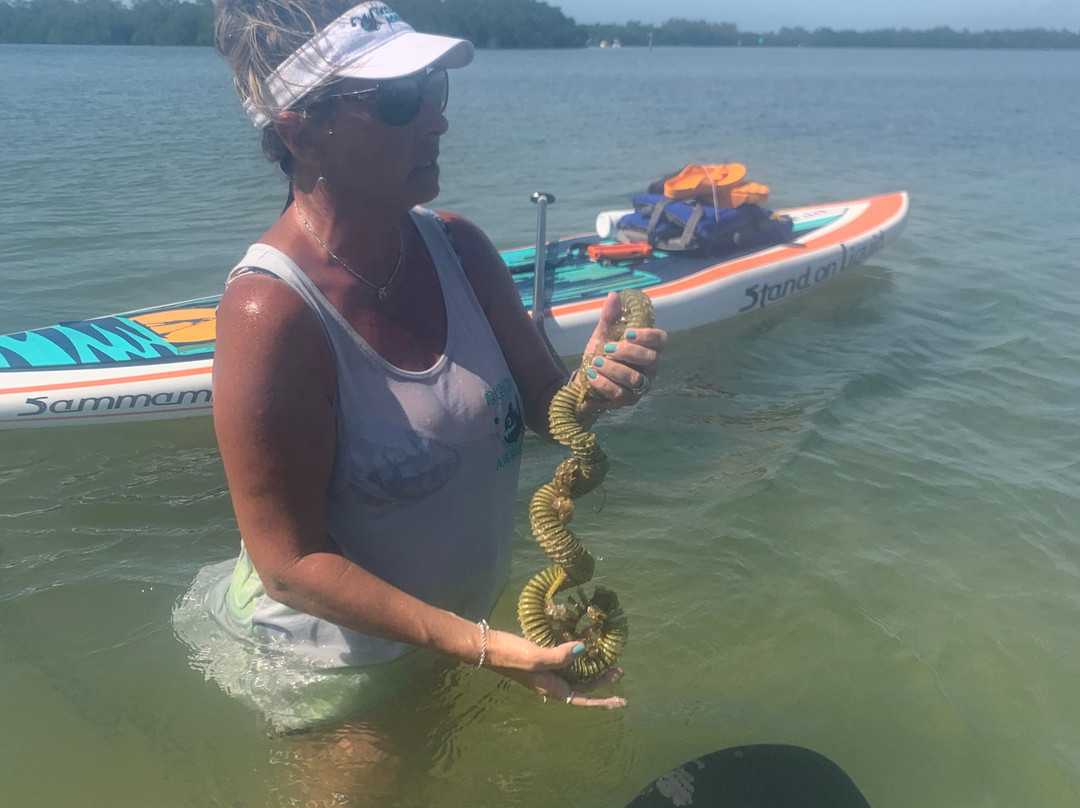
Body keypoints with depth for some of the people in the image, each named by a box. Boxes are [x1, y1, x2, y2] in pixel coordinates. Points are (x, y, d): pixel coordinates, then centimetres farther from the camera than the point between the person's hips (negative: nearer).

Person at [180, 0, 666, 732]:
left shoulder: (458, 247, -12)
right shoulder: (269, 313, -32)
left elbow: (541, 407, -4)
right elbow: (291, 565, -28)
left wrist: (593, 386, -27)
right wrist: (482, 646, -32)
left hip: (468, 611, 7)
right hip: (332, 661, -6)